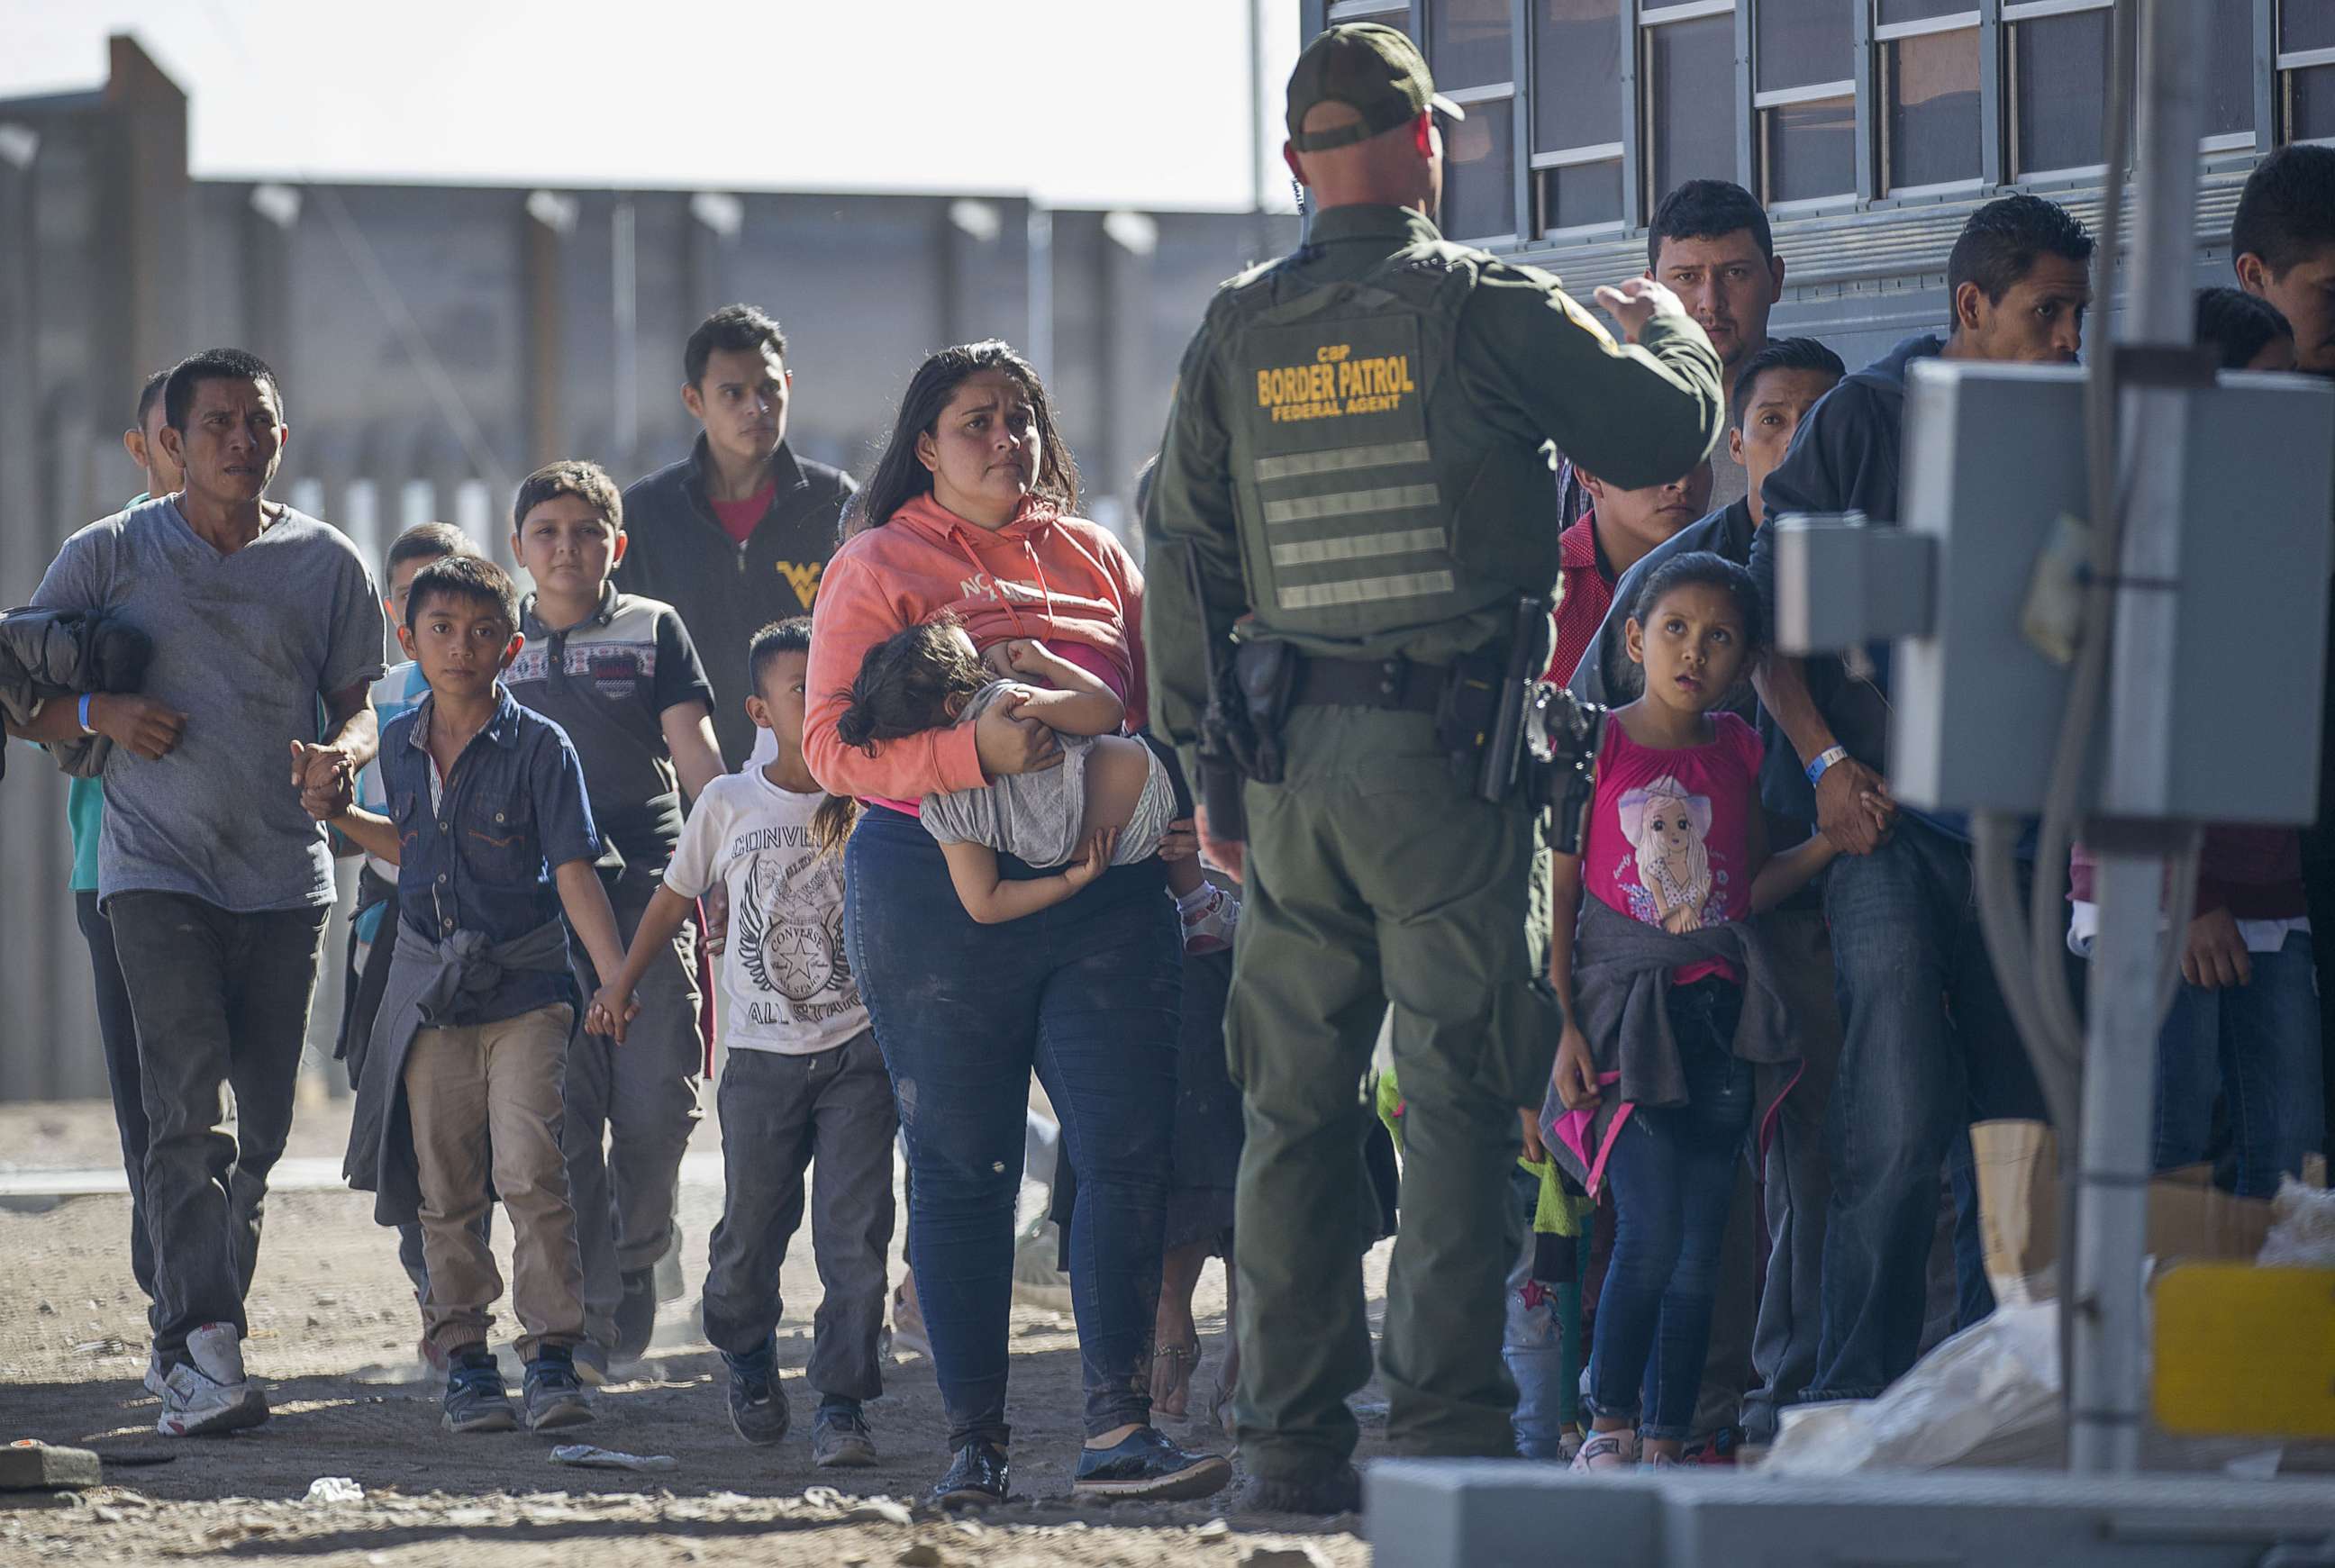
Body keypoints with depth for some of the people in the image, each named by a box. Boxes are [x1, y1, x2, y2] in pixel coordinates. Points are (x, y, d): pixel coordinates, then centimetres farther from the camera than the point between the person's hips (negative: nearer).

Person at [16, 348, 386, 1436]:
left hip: (285, 877, 3)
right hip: (157, 869, -3)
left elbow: (358, 702, 13)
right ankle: (200, 1350, -25)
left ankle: (197, 1341, 18)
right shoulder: (109, 556, 3)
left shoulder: (325, 563, 9)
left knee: (260, 1125, 6)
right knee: (190, 1109, -17)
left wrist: (343, 752, -10)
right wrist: (97, 714, -13)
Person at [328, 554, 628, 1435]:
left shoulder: (539, 748, -7)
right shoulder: (400, 748, 7)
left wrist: (621, 979, -18)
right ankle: (464, 1357, 14)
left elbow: (573, 873, -11)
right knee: (444, 1183, 6)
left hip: (524, 985, -4)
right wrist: (340, 815, 12)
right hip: (429, 987, 4)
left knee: (531, 1170, -14)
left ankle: (553, 1355, -8)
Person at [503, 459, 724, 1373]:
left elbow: (693, 747, 2)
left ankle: (636, 1257, 16)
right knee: (564, 1112, -5)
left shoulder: (652, 630, 10)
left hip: (649, 892, -1)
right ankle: (583, 1317, -1)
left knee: (658, 1100, -8)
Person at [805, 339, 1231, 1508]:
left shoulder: (1095, 557, 15)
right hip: (937, 895, -3)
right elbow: (832, 744, -8)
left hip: (1104, 891, 3)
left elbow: (1155, 702, 22)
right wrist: (976, 750, -22)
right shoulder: (880, 568, 1)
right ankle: (975, 1441, 8)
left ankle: (1118, 1431, -5)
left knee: (1131, 1148, -6)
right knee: (961, 1169, 1)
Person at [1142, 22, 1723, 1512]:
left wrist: (1209, 771, 17)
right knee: (1459, 1098, -2)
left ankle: (1293, 1435, 11)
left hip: (1288, 761, 4)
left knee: (1298, 1100, 10)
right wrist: (1668, 330, 22)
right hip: (1449, 750, -4)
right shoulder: (1489, 305, -6)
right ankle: (1448, 1423, -7)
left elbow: (1186, 563, 10)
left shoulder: (1234, 335, 7)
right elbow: (1666, 434, 0)